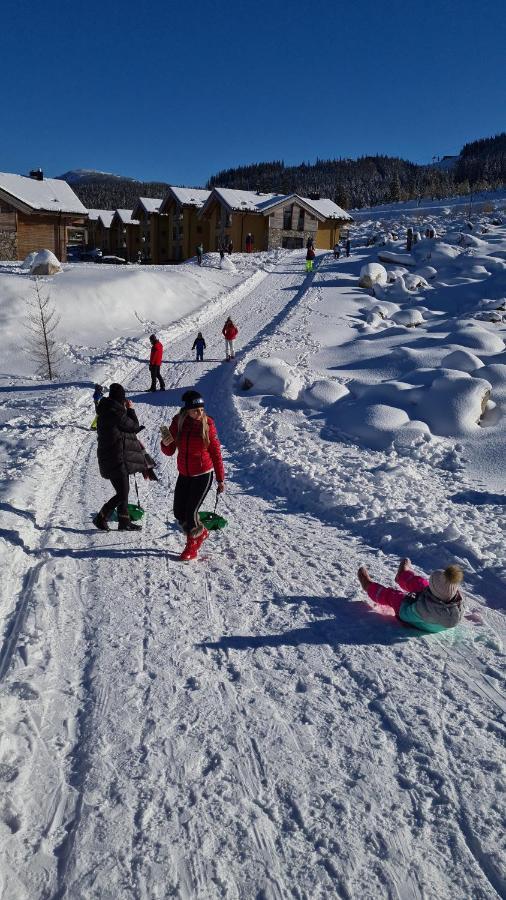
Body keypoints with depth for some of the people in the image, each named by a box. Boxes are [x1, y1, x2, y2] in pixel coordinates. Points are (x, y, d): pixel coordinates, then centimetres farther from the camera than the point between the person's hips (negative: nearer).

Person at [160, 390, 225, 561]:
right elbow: (169, 452, 0)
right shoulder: (178, 422, -6)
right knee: (179, 513, 9)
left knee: (191, 511, -5)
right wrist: (166, 442, -24)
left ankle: (192, 546, 22)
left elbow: (216, 452, -5)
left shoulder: (207, 424, -13)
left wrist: (220, 479, -2)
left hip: (203, 476, -4)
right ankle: (200, 533, 37)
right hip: (184, 475, 4)